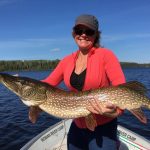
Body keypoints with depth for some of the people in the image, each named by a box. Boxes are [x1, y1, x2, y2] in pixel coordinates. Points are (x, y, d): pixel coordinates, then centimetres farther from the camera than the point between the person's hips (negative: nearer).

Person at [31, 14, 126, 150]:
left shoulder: (106, 55, -12)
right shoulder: (67, 61, 2)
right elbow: (47, 84, 5)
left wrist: (115, 110, -34)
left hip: (103, 128, -5)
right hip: (77, 127, 6)